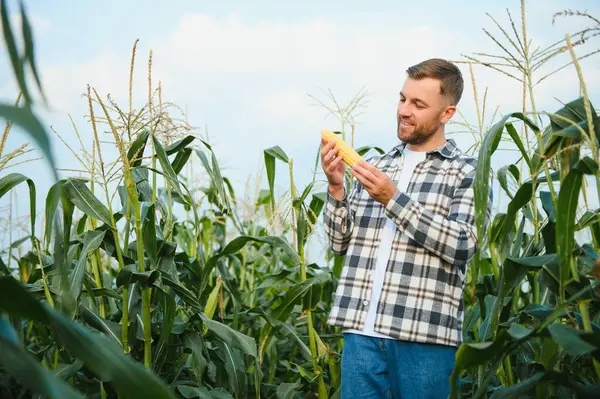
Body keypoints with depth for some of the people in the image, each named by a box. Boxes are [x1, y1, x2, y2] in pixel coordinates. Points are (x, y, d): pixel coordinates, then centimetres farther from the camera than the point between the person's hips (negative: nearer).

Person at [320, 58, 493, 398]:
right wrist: (336, 188, -2)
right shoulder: (376, 166, 15)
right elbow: (341, 243, 14)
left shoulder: (468, 172, 3)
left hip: (424, 335, -3)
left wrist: (394, 199, -14)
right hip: (363, 330, 4)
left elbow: (462, 245, -11)